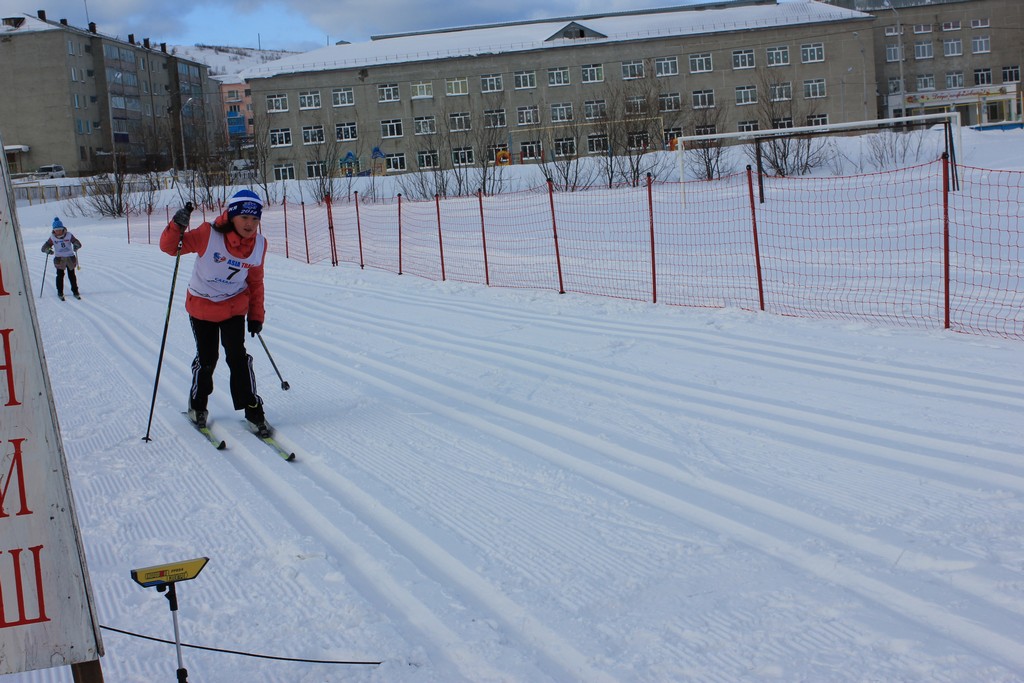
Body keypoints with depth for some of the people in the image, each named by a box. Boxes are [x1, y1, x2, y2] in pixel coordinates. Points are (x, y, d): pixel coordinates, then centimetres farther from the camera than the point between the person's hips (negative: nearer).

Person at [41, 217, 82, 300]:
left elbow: (78, 244, -8)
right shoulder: (52, 238, -4)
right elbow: (44, 248, -4)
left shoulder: (69, 235, -5)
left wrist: (76, 246, -32)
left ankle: (75, 291, 21)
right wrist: (48, 250, -27)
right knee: (60, 275, -5)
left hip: (70, 258, 0)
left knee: (72, 275, 8)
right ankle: (60, 293, 8)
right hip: (59, 259, 0)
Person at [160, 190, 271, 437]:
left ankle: (252, 410, 2)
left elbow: (255, 281, 4)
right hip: (202, 305, -2)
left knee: (238, 356, -9)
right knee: (206, 359, 6)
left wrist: (256, 315, 6)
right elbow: (169, 247, -19)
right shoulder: (209, 235, -23)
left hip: (235, 307, 2)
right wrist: (177, 227, -39)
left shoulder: (259, 244, -10)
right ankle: (197, 405, 31)